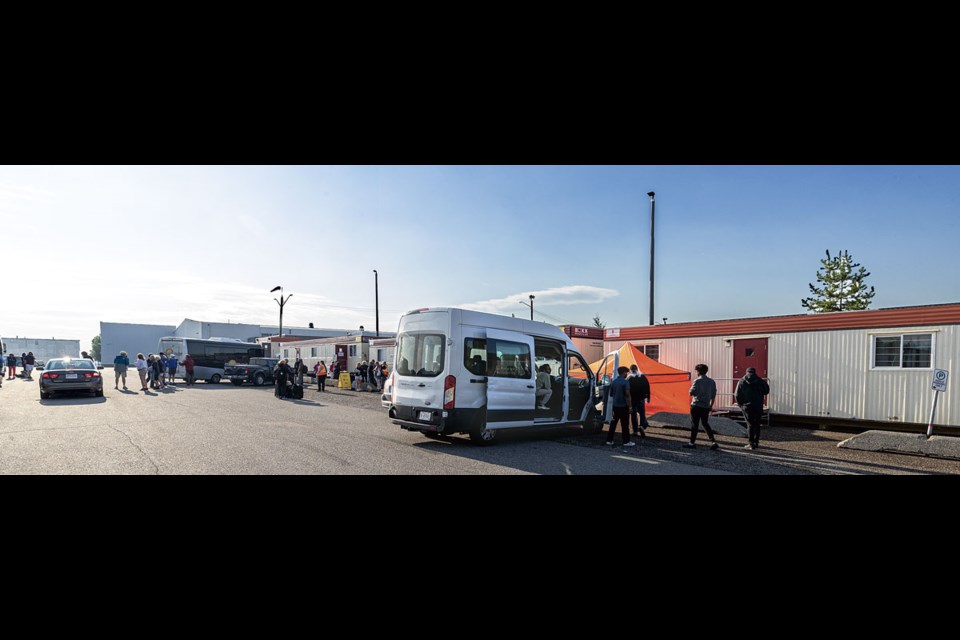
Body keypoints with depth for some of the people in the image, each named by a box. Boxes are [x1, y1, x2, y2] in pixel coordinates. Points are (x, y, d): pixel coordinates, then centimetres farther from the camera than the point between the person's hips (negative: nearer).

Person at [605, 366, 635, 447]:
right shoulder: (625, 382, -14)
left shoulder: (614, 382, 7)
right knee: (625, 424, 2)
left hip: (615, 405, 6)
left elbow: (611, 394, 14)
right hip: (623, 405, -6)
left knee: (613, 422, 11)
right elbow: (627, 395, -17)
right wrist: (630, 406, -12)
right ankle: (626, 441, 8)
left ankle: (609, 440, 12)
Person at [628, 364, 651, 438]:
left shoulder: (629, 379, -10)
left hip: (632, 399, -2)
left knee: (633, 414, 7)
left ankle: (636, 431, 8)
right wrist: (647, 397, 10)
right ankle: (642, 426, -16)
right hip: (641, 399, 2)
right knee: (642, 413, 10)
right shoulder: (643, 377, 0)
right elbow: (647, 387, 3)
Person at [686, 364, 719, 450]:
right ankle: (714, 442, 8)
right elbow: (713, 395, 11)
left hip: (696, 405, -6)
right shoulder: (711, 381, 7)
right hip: (706, 406, 6)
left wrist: (691, 387, 7)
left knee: (694, 424, 2)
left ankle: (692, 442, 8)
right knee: (706, 424, 15)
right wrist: (711, 406, 18)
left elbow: (691, 393, -12)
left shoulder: (697, 381, -12)